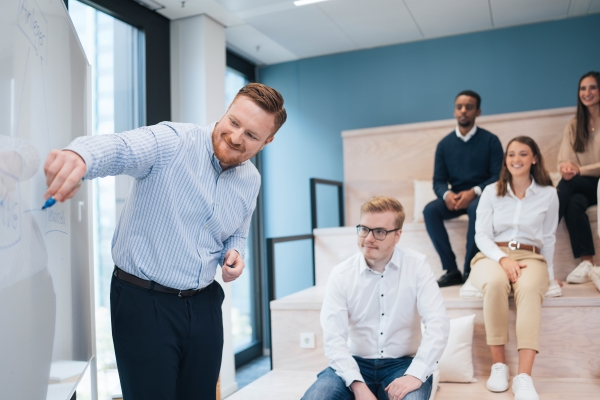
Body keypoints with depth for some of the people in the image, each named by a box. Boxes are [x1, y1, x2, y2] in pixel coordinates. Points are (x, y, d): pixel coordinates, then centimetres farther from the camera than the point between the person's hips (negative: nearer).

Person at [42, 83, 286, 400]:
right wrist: (80, 155, -58)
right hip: (143, 301, -5)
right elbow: (119, 148, -35)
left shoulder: (251, 181, 5)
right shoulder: (172, 142, -15)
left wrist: (234, 255, -2)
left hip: (204, 304, 6)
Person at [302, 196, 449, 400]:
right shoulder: (341, 274, -5)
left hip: (402, 364, -1)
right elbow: (333, 337, -12)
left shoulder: (416, 266, -6)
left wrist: (415, 375, -26)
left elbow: (438, 322, -14)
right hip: (355, 363, 1)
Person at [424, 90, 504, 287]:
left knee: (476, 209, -37)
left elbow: (498, 176, -6)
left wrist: (474, 192, -23)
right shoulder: (444, 144, 8)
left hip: (481, 196, -3)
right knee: (430, 210, -26)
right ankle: (451, 270, -22)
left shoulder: (490, 140, 1)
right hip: (455, 197, 3)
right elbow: (438, 181, 5)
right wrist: (447, 194, -19)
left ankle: (470, 270, -23)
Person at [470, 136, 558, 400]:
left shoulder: (548, 194, 10)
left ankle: (524, 376, -43)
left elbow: (548, 239, 17)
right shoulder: (491, 192, 8)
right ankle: (498, 365, -28)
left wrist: (547, 273, 10)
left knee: (529, 289, -37)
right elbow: (482, 235, 1)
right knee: (496, 283, -38)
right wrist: (503, 259, -16)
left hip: (531, 257, 0)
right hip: (492, 256, 0)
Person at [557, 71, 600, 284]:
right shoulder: (574, 125, 13)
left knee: (567, 184, -33)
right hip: (581, 185, 4)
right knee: (574, 203, -32)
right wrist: (566, 166, -23)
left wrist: (579, 170, -23)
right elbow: (565, 160, 2)